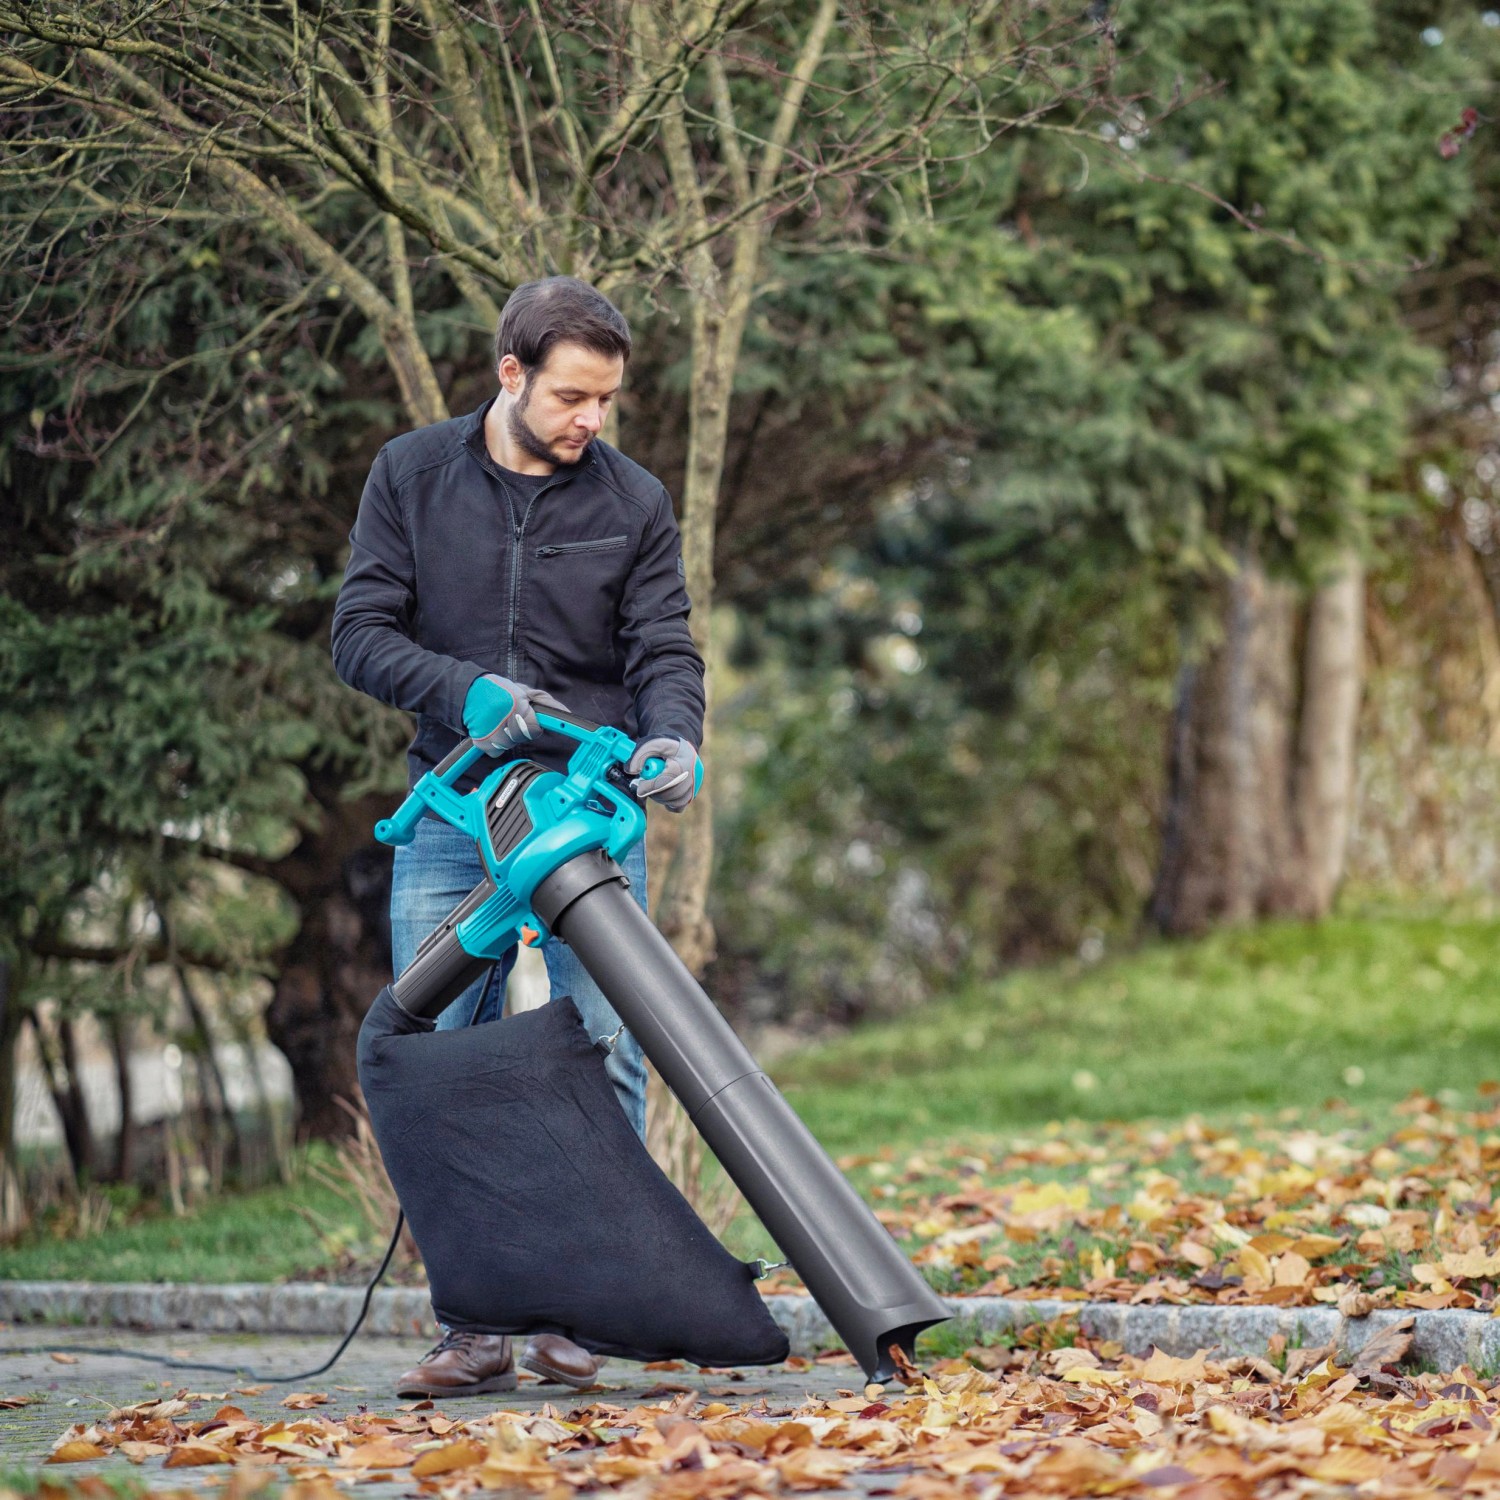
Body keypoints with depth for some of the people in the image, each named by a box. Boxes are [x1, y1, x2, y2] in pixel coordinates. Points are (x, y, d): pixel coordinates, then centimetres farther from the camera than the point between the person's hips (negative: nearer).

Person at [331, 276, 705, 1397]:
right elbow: (361, 632, 0)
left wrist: (673, 737, -22)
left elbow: (664, 650, 0)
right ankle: (473, 1326, 4)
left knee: (603, 1062, -6)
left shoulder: (635, 503, 3)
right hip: (451, 815, 1)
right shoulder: (412, 475, 3)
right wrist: (465, 689, -18)